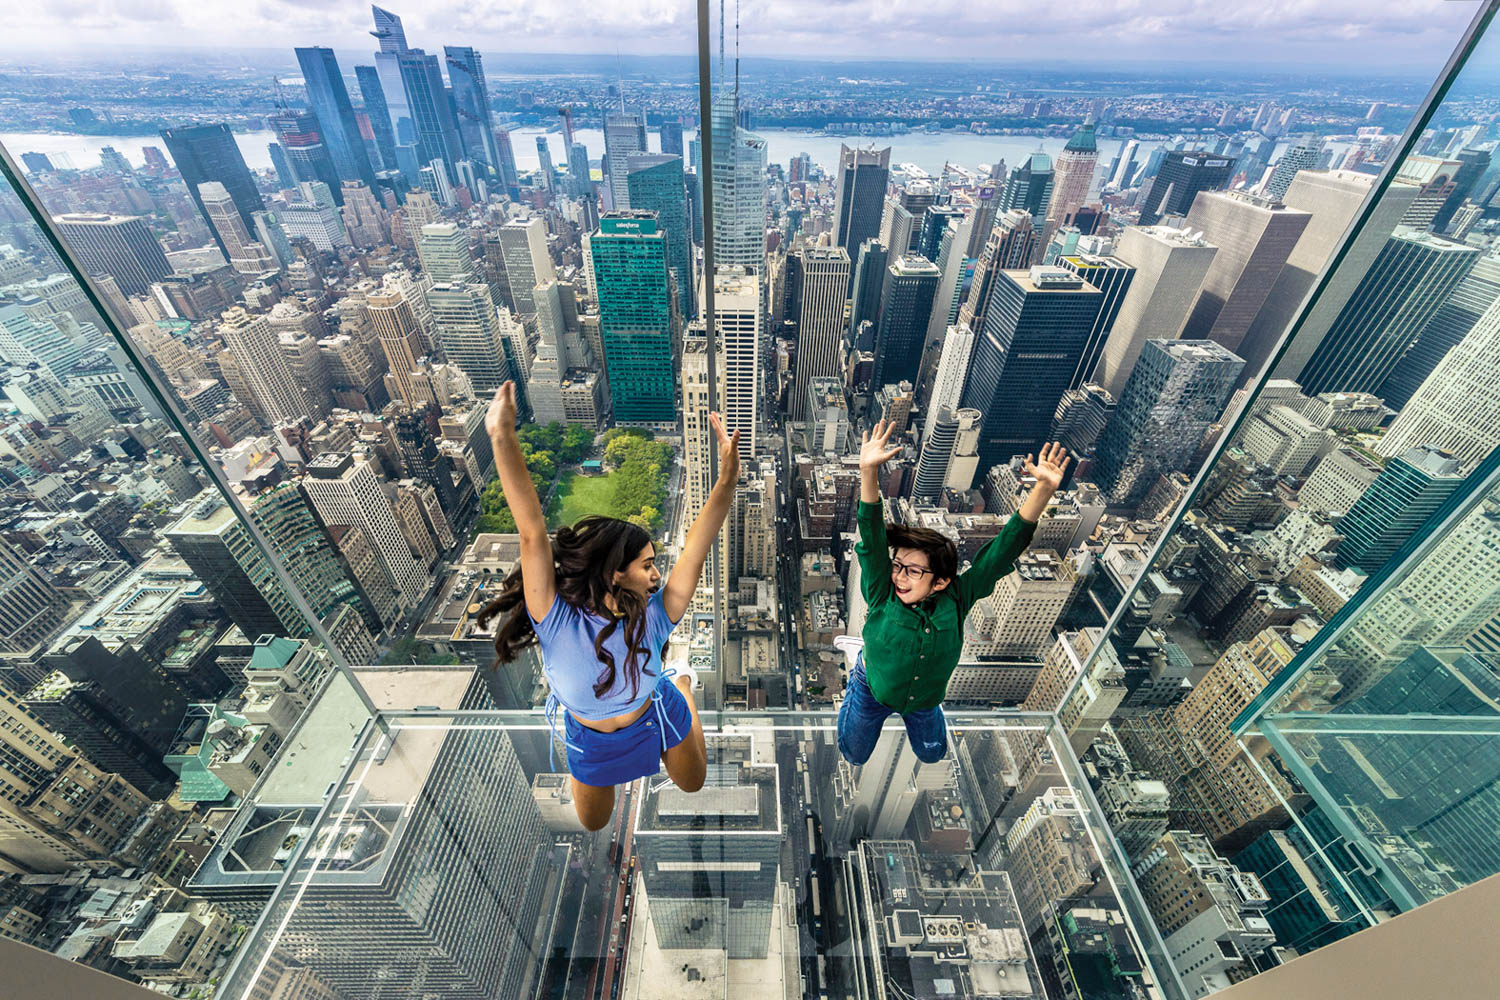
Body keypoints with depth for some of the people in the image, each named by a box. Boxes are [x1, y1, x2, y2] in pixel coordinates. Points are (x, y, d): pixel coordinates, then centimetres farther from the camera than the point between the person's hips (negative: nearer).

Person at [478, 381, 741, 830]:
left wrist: (727, 477, -55)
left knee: (692, 784, 32)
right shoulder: (558, 623, -37)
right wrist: (503, 439, -56)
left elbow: (697, 546, -43)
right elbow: (533, 533, -48)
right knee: (593, 823, 32)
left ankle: (680, 683, 46)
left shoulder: (653, 619, -34)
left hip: (658, 718, 0)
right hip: (590, 741, 0)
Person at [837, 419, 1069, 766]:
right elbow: (873, 540, -48)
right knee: (854, 756, 24)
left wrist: (1043, 490, -46)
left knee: (932, 755, 28)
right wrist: (868, 472, -62)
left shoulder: (957, 598, -29)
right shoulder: (882, 597, -34)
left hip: (925, 700, 2)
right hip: (872, 693, -2)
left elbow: (1004, 550, -36)